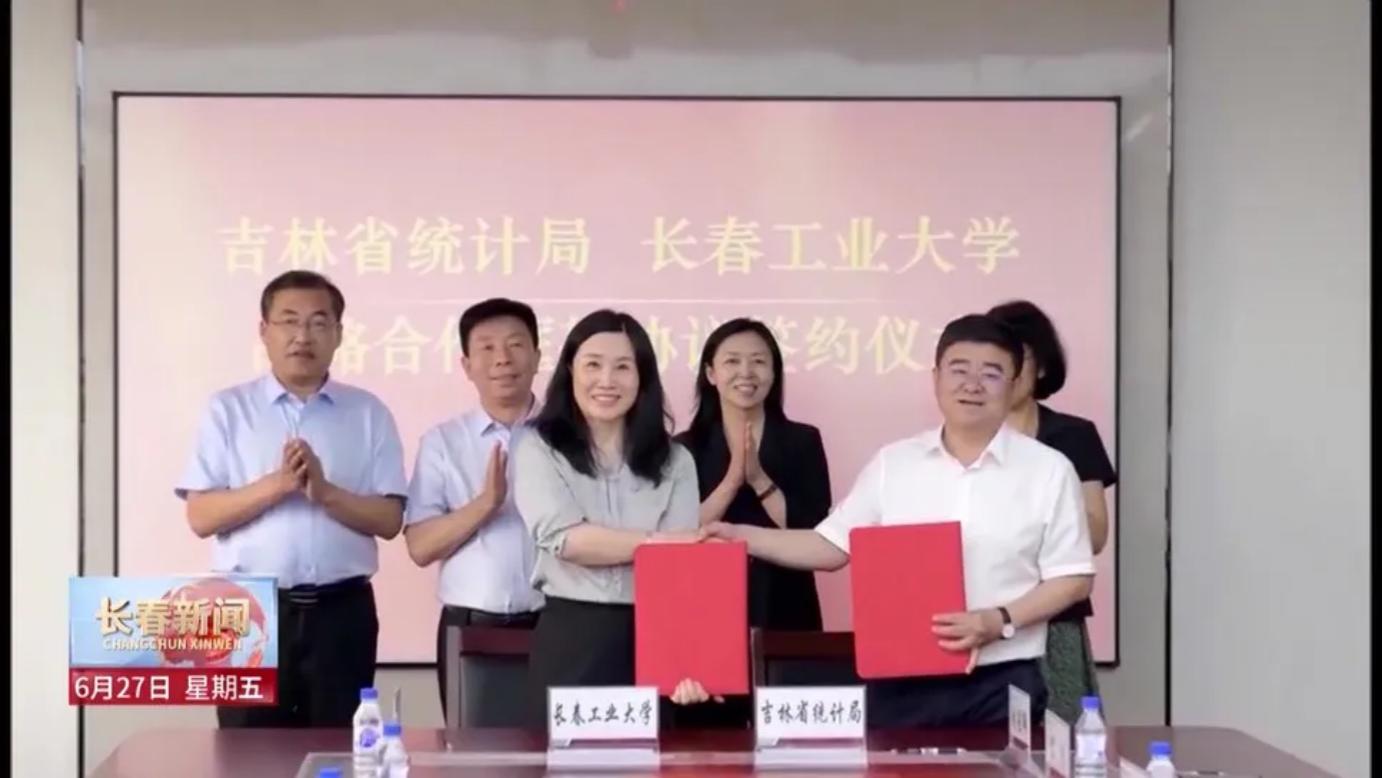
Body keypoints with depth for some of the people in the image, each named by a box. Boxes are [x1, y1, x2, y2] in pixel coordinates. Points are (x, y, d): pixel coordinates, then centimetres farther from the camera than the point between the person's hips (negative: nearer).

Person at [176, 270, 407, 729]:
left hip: (341, 610, 1)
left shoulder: (368, 414, 6)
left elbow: (389, 519, 0)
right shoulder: (227, 410, 4)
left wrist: (325, 492, -16)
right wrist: (276, 485, -17)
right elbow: (201, 517, -3)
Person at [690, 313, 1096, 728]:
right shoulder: (892, 463, 7)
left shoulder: (1048, 470, 0)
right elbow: (831, 546, 9)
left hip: (1003, 684, -2)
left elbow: (1073, 578, 1)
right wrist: (740, 536, -2)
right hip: (901, 684, 2)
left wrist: (999, 621, -13)